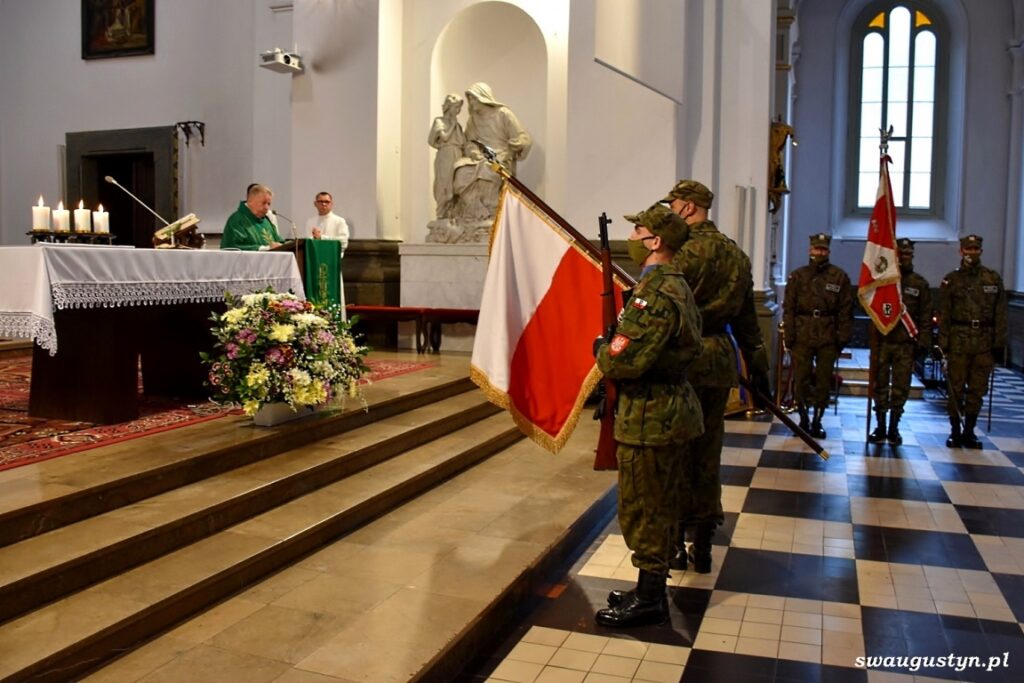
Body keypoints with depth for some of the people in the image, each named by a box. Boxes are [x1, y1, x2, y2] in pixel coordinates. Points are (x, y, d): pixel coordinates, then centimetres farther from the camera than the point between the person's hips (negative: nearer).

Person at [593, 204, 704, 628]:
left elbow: (625, 361, -26)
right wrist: (615, 347, 8)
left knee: (642, 511, 1)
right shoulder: (675, 284, 13)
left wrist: (602, 350, -6)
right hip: (669, 411, 10)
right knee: (658, 509, 18)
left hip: (648, 418, -10)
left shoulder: (655, 292, -21)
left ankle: (648, 601, 13)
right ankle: (652, 591, 31)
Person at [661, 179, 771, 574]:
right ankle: (703, 545, 21)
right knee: (708, 453, 14)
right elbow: (747, 318, 17)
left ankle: (675, 545, 14)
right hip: (720, 360, 7)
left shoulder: (682, 252, -12)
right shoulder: (736, 255, 12)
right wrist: (758, 366, 21)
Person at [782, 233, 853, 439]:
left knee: (824, 382, 6)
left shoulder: (840, 277, 4)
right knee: (801, 380, 3)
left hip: (828, 337, 0)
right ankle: (803, 419, 16)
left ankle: (817, 421, 17)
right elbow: (788, 308, 3)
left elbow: (846, 310, 2)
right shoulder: (798, 276, 5)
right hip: (802, 335, 0)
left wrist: (843, 337, -3)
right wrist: (789, 335, -4)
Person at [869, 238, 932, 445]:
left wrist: (923, 342, 0)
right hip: (882, 341, 0)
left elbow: (926, 316, 7)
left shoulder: (920, 284, 7)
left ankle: (894, 429, 13)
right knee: (880, 385, 4)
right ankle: (880, 427, 13)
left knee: (900, 387, 3)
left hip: (906, 344, 1)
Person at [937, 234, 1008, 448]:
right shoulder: (951, 280, 4)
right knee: (956, 389, 2)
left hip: (984, 343, 1)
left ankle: (969, 432, 17)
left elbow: (1000, 315, 7)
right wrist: (943, 344, -4)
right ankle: (955, 432, 13)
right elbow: (944, 316, 2)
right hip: (958, 342, -1)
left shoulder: (994, 279, 7)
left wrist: (999, 343, 2)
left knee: (977, 390, 6)